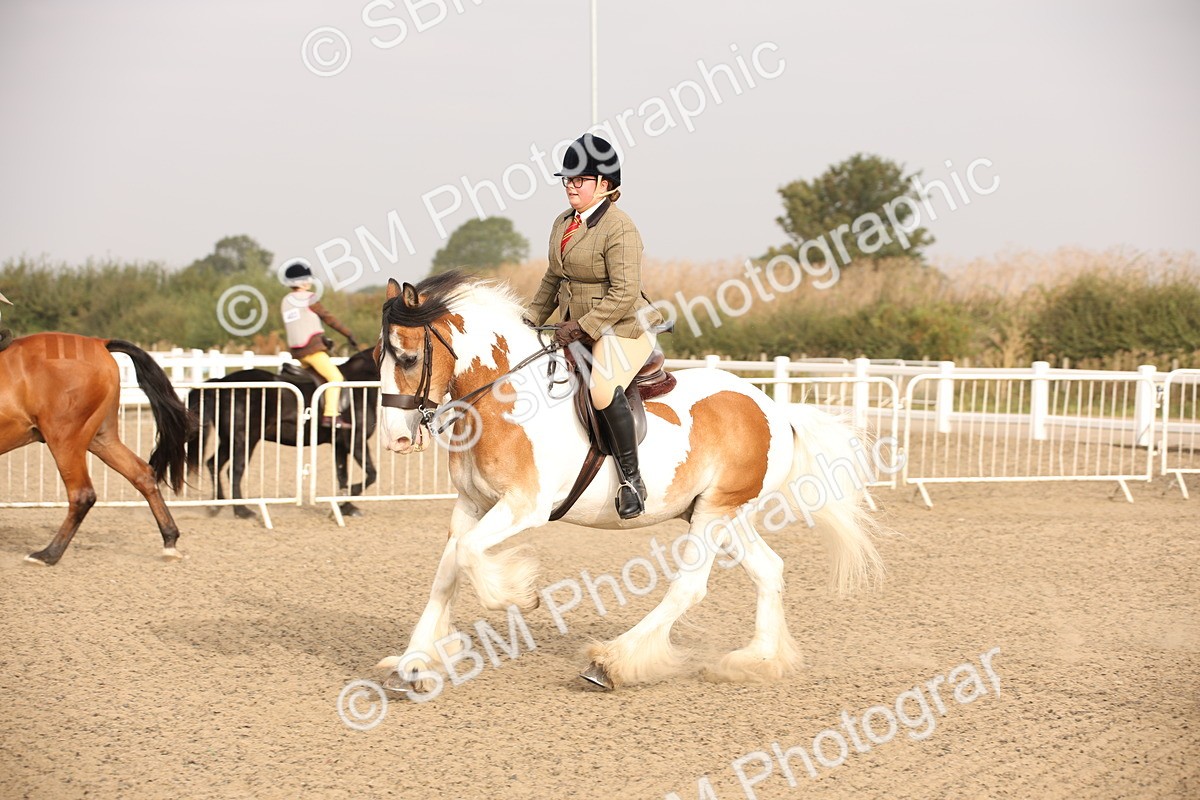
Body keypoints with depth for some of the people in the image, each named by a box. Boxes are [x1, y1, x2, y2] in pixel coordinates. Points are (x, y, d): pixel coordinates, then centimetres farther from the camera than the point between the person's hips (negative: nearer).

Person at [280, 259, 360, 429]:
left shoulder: (285, 303, 15)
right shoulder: (308, 298, -7)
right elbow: (328, 318, -4)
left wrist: (321, 339, 24)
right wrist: (348, 334, 2)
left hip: (296, 351, 8)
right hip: (312, 349, -8)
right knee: (335, 377, -11)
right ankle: (330, 416, -23)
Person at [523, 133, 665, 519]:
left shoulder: (620, 229, -17)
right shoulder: (562, 223, 10)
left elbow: (624, 294, -22)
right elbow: (553, 279, 21)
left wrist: (583, 327, -24)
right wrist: (530, 320, 14)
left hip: (624, 328, -10)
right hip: (577, 327, 10)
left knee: (603, 389, -32)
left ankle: (632, 479, -21)